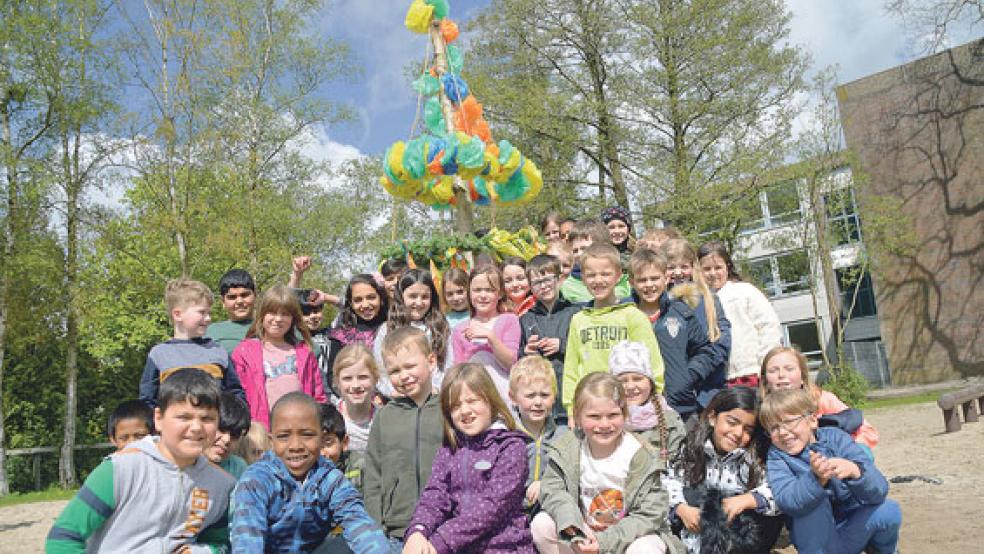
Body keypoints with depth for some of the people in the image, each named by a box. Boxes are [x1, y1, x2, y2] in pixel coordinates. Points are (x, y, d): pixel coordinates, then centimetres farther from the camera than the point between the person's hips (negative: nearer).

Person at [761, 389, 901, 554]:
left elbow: (879, 491, -20)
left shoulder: (835, 438, -9)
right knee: (815, 498, -28)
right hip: (815, 538, -3)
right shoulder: (777, 455, -10)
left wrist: (854, 470, -42)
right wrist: (816, 478, -47)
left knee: (889, 509, -21)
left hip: (853, 528, 3)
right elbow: (785, 501, -29)